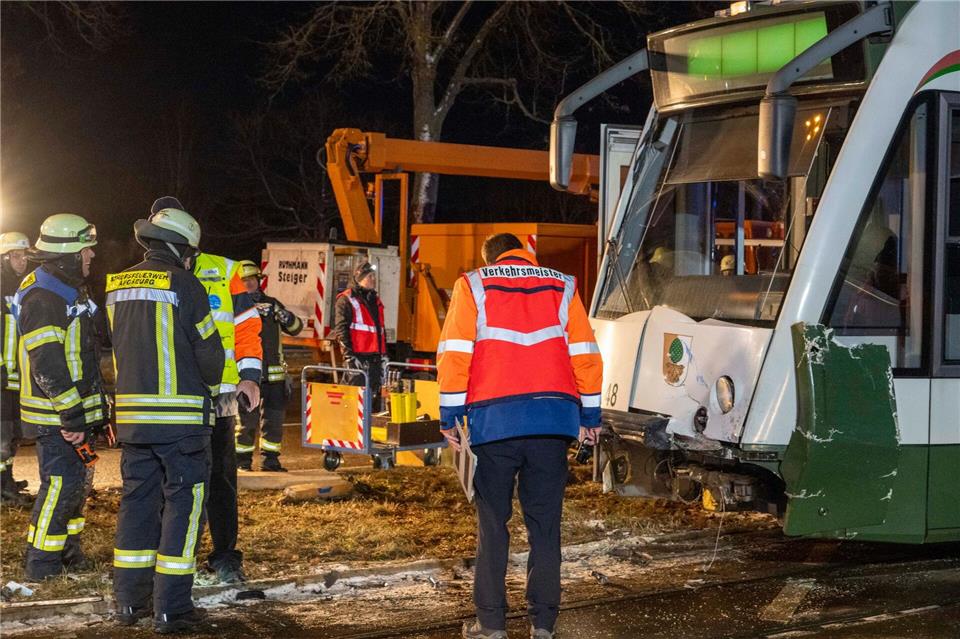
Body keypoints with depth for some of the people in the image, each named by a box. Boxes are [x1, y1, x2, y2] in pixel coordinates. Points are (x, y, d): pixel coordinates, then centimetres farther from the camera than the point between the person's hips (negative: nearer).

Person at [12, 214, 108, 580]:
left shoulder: (70, 290, 15)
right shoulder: (42, 297, -19)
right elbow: (48, 364, -25)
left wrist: (96, 407, 22)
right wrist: (72, 415, -25)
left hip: (76, 410, 10)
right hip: (55, 415, -10)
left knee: (75, 482, 17)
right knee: (61, 484, -9)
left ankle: (68, 553, 28)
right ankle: (41, 564, -2)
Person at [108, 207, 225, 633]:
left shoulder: (117, 286, 10)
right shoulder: (184, 285, -10)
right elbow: (209, 350, -7)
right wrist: (209, 387, 13)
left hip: (132, 412, 6)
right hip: (181, 414, -6)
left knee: (136, 502, 14)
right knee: (183, 504, 0)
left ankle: (129, 601, 18)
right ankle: (170, 609, -1)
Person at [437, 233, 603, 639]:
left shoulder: (473, 286, 9)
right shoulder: (562, 286, 14)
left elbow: (454, 353, 0)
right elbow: (585, 354, 10)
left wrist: (449, 416, 2)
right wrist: (590, 417, 14)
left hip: (494, 419, -2)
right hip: (553, 419, 2)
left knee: (492, 522, 7)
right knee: (545, 522, 8)